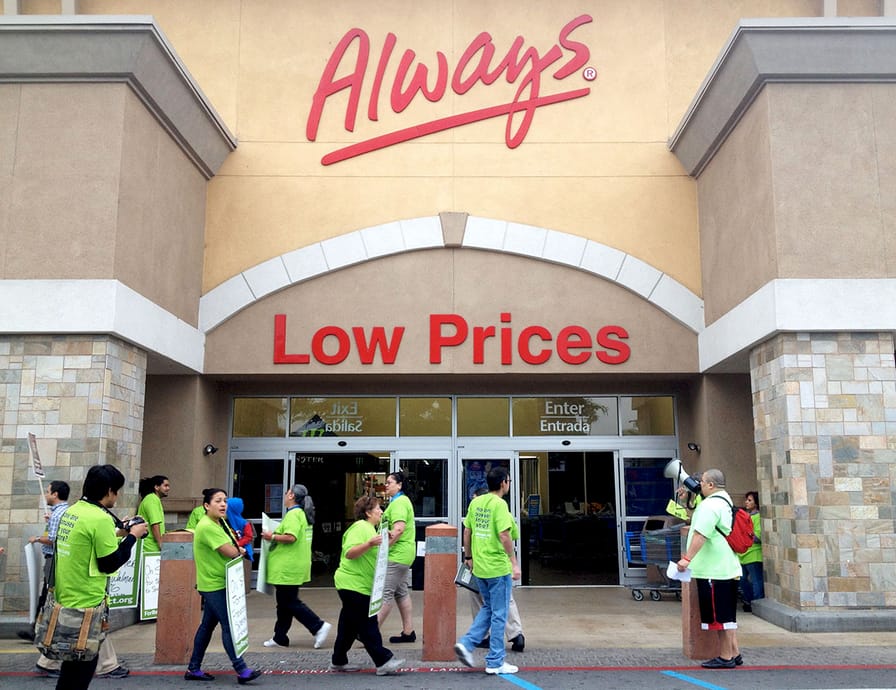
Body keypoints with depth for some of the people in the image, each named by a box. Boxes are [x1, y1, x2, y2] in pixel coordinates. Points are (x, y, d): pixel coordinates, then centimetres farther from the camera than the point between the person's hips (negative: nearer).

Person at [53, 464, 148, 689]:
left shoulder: (71, 512, 6)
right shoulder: (100, 518, -21)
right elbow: (110, 564, -18)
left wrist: (117, 533, 13)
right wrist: (131, 536, -7)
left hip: (66, 599, 9)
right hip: (86, 603, -9)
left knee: (71, 667, 22)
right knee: (80, 672, 5)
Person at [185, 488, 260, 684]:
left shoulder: (221, 522, 11)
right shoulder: (207, 527, -21)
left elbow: (235, 547, 14)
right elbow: (231, 553, -23)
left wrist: (236, 549, -8)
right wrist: (239, 550, -2)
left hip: (219, 583, 10)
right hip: (213, 585, -10)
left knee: (208, 625, 14)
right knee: (229, 626, -10)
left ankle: (193, 669, 23)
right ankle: (242, 671, -10)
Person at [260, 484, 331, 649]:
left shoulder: (293, 514, -17)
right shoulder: (302, 513, 14)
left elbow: (291, 537, -29)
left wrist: (272, 537, -15)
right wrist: (275, 536, 16)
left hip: (288, 567, -10)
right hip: (293, 566, 10)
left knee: (290, 602, -5)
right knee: (284, 602, 15)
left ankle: (319, 626, -8)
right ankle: (280, 638, 21)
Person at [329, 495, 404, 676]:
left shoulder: (369, 528, 19)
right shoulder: (360, 528, -14)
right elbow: (349, 553, -25)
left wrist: (381, 544, 21)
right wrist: (370, 544, -34)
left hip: (360, 585, 11)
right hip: (353, 584, -11)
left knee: (349, 624, 15)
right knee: (367, 624, -8)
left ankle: (338, 662, 23)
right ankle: (383, 662, -8)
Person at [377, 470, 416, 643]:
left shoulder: (399, 503, -14)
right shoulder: (401, 501, 19)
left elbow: (399, 529, -25)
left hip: (397, 555, -11)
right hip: (402, 554, 11)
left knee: (385, 593, -7)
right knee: (401, 593, 13)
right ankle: (408, 632, 17)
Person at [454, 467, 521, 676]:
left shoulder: (476, 502, 7)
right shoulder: (499, 504, -15)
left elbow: (467, 531, 11)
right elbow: (504, 535, -20)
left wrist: (468, 556, 21)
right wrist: (514, 562, -13)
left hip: (479, 566, 7)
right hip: (498, 567, -7)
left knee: (488, 608, 22)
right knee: (499, 614, 4)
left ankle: (466, 643, 10)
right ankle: (495, 662, 12)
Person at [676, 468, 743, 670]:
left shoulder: (710, 505, -17)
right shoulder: (725, 502, 17)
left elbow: (701, 535, -26)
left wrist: (688, 558, -27)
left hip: (714, 570, -10)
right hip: (728, 569, 10)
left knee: (720, 616, -2)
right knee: (727, 615, 16)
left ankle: (725, 657, 5)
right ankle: (734, 653, 22)